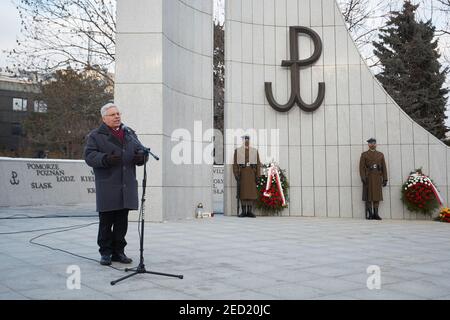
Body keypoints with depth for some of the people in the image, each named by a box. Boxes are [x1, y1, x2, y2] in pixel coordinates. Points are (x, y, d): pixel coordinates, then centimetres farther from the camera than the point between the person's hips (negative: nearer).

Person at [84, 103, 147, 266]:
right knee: (106, 222, 1)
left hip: (127, 186, 5)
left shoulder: (129, 133, 19)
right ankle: (105, 252, 12)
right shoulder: (96, 136, 3)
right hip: (107, 188, -4)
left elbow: (140, 150, 17)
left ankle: (118, 251, 20)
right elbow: (89, 156, -7)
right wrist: (106, 159, -25)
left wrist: (141, 156, -7)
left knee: (122, 222, 9)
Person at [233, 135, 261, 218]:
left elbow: (258, 164, 7)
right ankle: (243, 211, 2)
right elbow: (235, 163, 2)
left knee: (252, 192, -2)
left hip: (252, 173, 1)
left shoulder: (255, 151, 11)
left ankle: (250, 211, 2)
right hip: (242, 173, -1)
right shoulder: (237, 151, 7)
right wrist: (236, 174, -9)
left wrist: (258, 175, -3)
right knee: (242, 191, -3)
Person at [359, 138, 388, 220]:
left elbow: (384, 167, 10)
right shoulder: (364, 154, 5)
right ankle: (369, 214, 1)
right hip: (368, 178, -3)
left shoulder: (381, 155, 12)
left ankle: (376, 214, 7)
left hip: (378, 178, 3)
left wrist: (385, 179, 3)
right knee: (368, 196, -2)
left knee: (377, 196, 2)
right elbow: (361, 167, -2)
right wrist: (363, 177, -14)